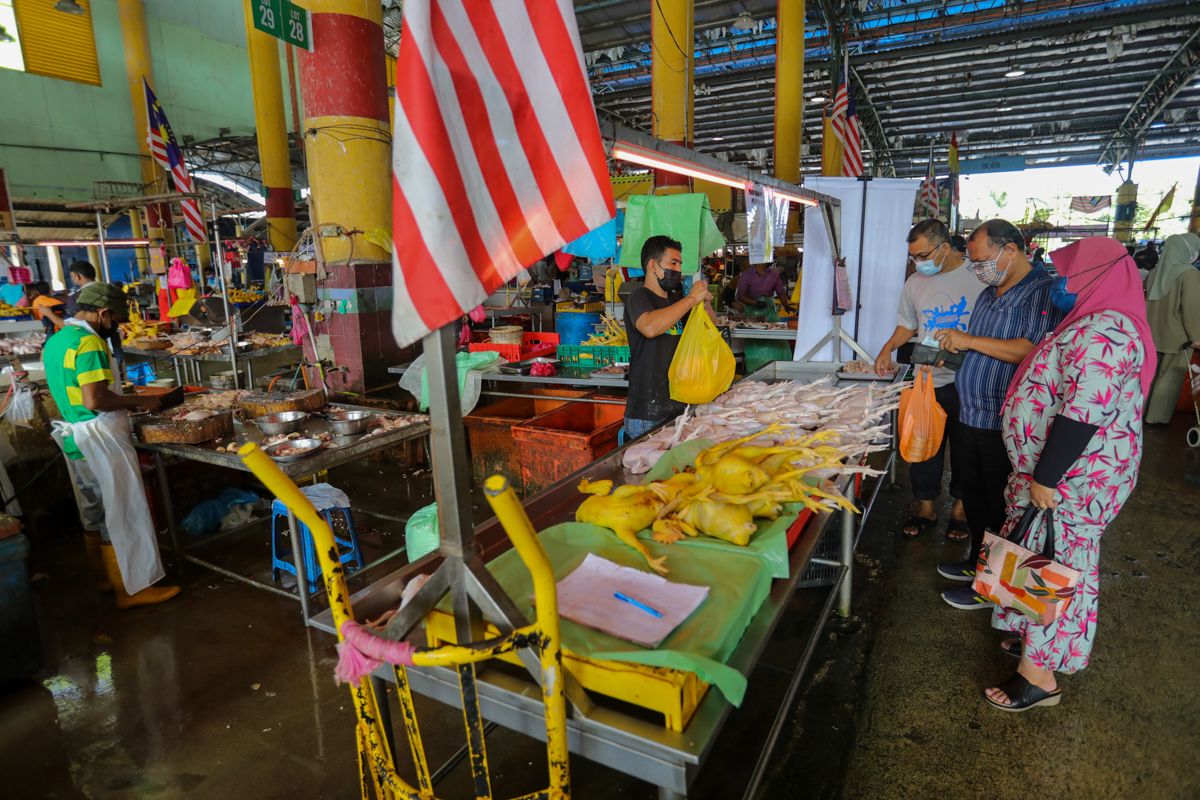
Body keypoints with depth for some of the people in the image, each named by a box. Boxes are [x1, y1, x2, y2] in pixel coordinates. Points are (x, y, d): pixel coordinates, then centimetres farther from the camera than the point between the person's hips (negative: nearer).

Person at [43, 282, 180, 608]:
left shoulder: (55, 341, 11)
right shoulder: (88, 342, -19)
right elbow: (94, 401, -25)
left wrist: (125, 399, 15)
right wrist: (138, 401, -12)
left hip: (75, 439, 10)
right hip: (100, 441, -10)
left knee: (93, 513, 20)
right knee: (121, 515, 0)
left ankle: (104, 576, 34)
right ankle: (132, 588, 9)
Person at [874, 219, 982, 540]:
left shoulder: (977, 277, -10)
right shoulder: (915, 282, 5)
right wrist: (888, 348, 0)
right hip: (927, 380, 4)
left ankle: (961, 505, 31)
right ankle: (925, 505, 26)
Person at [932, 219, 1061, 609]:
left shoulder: (1043, 293, -15)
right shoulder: (988, 294, 13)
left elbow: (1031, 351, -28)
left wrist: (970, 341, -24)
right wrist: (955, 346, 7)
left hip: (1006, 425, -9)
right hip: (970, 415, 9)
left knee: (999, 506, 5)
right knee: (973, 494, 20)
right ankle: (977, 560, 37)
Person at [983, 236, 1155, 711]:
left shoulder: (1102, 332, -21)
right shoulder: (1098, 325, 14)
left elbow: (1083, 414, -28)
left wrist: (1046, 478, -26)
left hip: (1069, 476, -10)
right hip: (1067, 472, 10)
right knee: (1052, 562, 19)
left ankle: (1039, 675, 10)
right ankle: (1036, 642, 34)